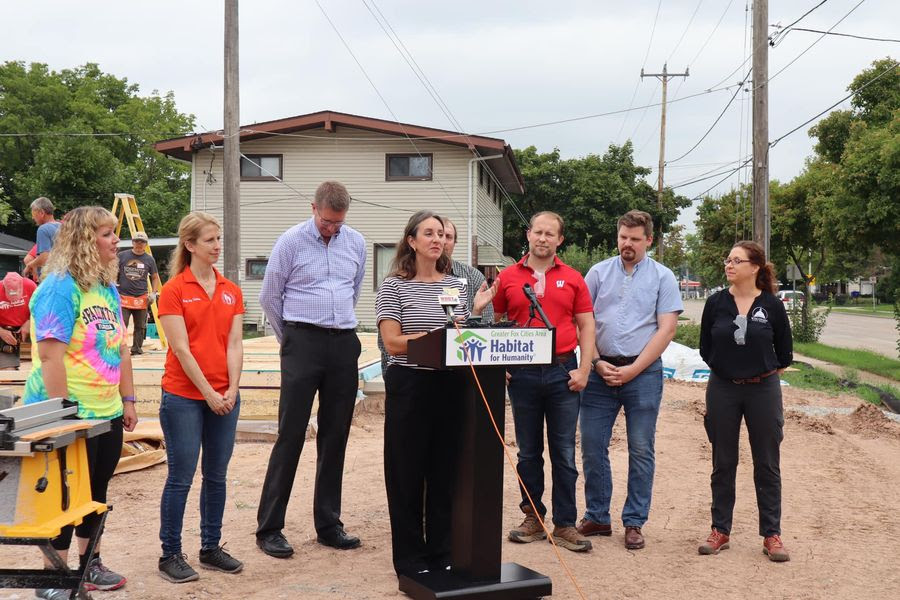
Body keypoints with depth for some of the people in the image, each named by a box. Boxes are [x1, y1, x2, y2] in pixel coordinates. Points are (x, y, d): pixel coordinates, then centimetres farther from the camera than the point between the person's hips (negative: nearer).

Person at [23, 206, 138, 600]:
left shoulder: (108, 288, 9)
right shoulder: (60, 287, -17)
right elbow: (49, 356, -22)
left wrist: (127, 400, 14)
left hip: (108, 414, 8)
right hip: (72, 418, -8)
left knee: (97, 493, 18)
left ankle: (90, 564, 33)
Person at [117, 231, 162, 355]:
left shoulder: (149, 260, 6)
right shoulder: (122, 256, 2)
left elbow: (155, 277, 16)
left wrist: (154, 293, 5)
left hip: (141, 298, 2)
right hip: (124, 297, -2)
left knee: (140, 327, 8)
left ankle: (137, 349, 19)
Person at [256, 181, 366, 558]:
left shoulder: (356, 242, 11)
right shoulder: (291, 241, -2)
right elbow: (269, 297, 5)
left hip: (344, 344, 4)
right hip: (303, 343, -4)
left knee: (335, 437, 8)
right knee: (291, 437, -5)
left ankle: (328, 524, 18)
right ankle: (269, 528, 3)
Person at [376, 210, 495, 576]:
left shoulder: (458, 285, 10)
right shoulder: (394, 287, -4)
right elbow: (393, 343, -12)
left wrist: (476, 312, -4)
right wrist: (440, 334, -19)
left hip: (451, 387, 4)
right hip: (409, 387, -4)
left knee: (446, 470, 10)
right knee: (408, 473, 3)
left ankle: (443, 555, 22)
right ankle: (410, 560, 15)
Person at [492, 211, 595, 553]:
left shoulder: (573, 279, 5)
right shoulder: (507, 277, 5)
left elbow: (586, 326, 5)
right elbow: (495, 324, 10)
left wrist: (583, 369, -4)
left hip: (562, 372, 0)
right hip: (522, 373, 1)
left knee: (564, 453, 2)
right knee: (528, 452, 9)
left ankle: (565, 525, 10)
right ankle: (533, 519, 21)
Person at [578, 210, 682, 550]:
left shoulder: (663, 277, 3)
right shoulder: (599, 273, 8)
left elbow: (666, 330, -3)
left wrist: (632, 370, -10)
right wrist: (597, 363, -6)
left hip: (643, 372, -2)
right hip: (600, 371, 2)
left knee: (641, 451, 3)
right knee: (592, 446, 4)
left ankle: (634, 523, 14)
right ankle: (596, 518, 17)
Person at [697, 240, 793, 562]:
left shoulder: (771, 305, -5)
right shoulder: (716, 303, -2)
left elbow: (784, 354, 6)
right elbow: (705, 348, 8)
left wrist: (764, 373, 11)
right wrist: (729, 368, 9)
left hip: (763, 390, -1)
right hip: (722, 390, 1)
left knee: (767, 465, 6)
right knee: (723, 464, 10)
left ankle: (771, 535, 16)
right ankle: (720, 530, 20)